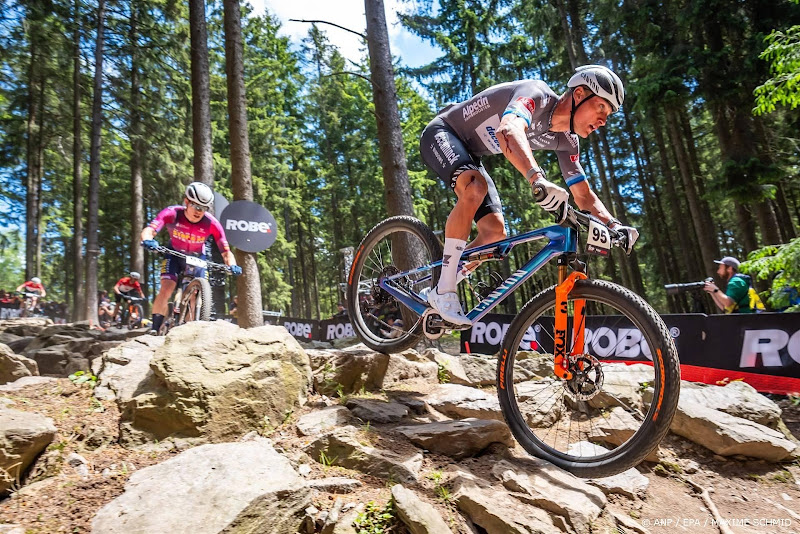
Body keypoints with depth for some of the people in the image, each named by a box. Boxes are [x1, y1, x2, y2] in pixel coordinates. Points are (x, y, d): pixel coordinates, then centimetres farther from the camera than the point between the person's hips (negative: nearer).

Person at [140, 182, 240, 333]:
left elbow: (226, 251, -25)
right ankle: (154, 329, -11)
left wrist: (232, 265, -44)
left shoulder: (212, 223, -28)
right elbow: (148, 230, -40)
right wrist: (148, 240, -62)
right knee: (166, 288, -18)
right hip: (174, 254, 0)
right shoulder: (172, 213, -29)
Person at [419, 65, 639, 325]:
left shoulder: (566, 140, -2)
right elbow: (509, 131, -49)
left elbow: (584, 195, 1)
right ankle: (444, 292, -29)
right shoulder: (537, 94, -26)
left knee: (495, 232, -6)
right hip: (442, 133, -8)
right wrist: (538, 178, -65)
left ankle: (435, 293, 6)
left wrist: (614, 224, -16)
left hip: (469, 154, 8)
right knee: (476, 186, -38)